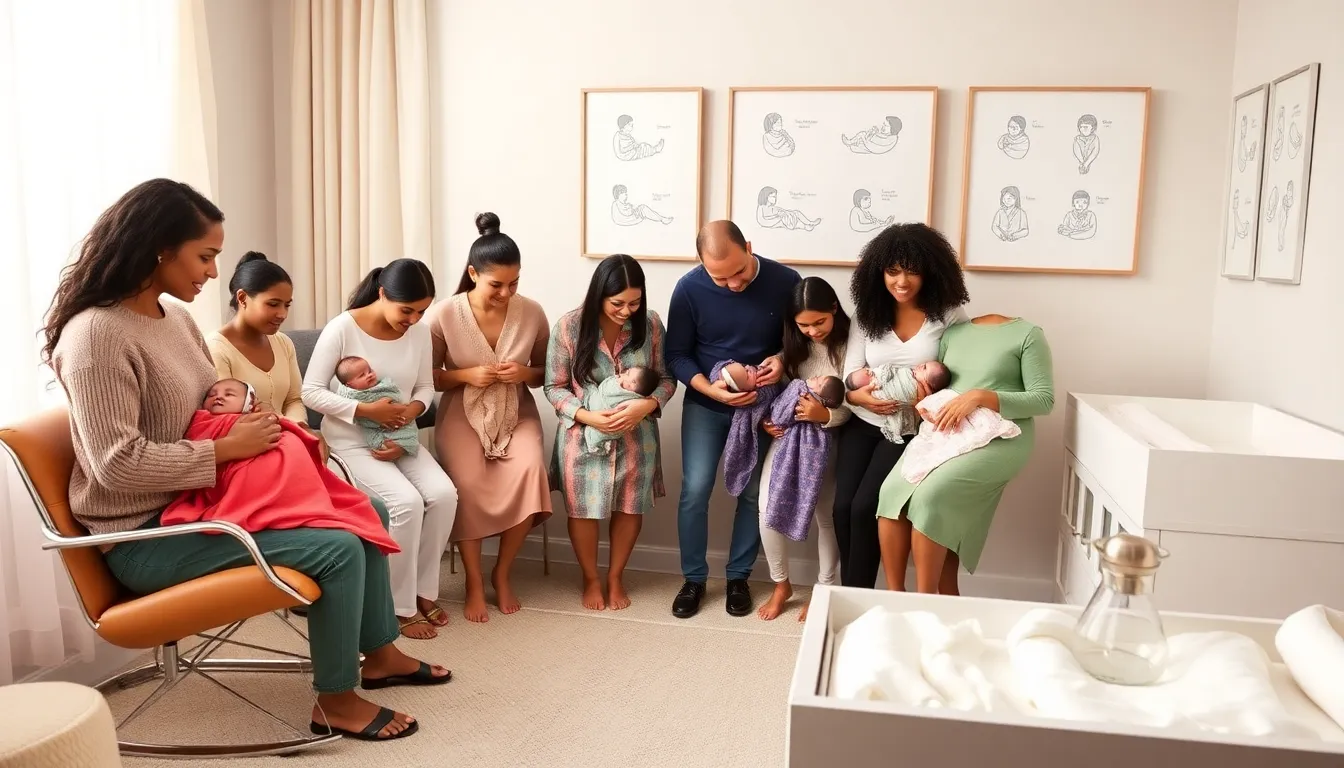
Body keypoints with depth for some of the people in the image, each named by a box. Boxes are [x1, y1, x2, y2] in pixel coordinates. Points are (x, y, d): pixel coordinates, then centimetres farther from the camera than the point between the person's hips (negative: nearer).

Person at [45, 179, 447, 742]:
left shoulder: (175, 316, 7)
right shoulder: (97, 334, -21)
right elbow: (118, 462, -27)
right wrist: (228, 448, -21)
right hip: (147, 534, -10)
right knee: (337, 548, -21)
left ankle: (378, 653, 21)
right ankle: (335, 701, -3)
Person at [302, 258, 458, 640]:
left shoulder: (420, 332, -2)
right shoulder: (342, 329, -15)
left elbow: (426, 388, 9)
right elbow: (311, 392, -14)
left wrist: (413, 409, -14)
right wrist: (366, 410, -23)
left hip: (400, 440, 5)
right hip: (351, 443, -5)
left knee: (444, 494, -20)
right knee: (407, 502, -26)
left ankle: (424, 590, 0)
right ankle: (401, 607, -8)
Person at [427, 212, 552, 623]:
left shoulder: (531, 312, -5)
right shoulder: (444, 314, -11)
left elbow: (547, 372, 8)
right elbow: (427, 377, -1)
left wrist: (525, 373, -15)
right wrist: (467, 375, -19)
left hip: (517, 414, 2)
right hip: (462, 415, -1)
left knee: (529, 471, -28)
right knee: (467, 484, -29)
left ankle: (502, 572, -4)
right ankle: (474, 582, -5)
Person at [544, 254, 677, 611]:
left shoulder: (650, 323, -9)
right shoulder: (569, 326, -14)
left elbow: (666, 378, -1)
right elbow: (555, 387, -7)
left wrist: (646, 405, -21)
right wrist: (588, 416, -22)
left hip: (636, 436, 2)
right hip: (584, 435, -1)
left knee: (630, 507, 12)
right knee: (584, 509, 9)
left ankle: (616, 576, 35)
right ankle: (590, 579, 33)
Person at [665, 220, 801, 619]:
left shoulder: (786, 282, -14)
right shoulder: (689, 289, -15)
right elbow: (677, 356, -8)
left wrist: (782, 359, -22)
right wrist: (711, 390, -24)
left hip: (763, 405, 1)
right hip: (705, 404, 0)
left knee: (753, 493, 5)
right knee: (695, 490, -6)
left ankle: (738, 577, 23)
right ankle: (693, 578, 13)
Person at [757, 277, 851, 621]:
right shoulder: (794, 343, 2)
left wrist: (826, 415, -33)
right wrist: (767, 418, -10)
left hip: (831, 435, -3)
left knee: (826, 513, -7)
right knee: (768, 506, -10)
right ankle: (781, 584, 12)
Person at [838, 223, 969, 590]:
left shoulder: (949, 315, -6)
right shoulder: (867, 312, 1)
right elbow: (850, 375, -3)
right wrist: (859, 395, -25)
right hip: (861, 423, 3)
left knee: (865, 507, -17)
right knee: (843, 506, -11)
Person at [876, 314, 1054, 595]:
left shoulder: (1027, 334, 1)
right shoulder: (953, 333, 18)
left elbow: (1044, 399, -6)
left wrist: (980, 396, -17)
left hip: (997, 440, -5)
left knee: (930, 496, -29)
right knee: (892, 490, -22)